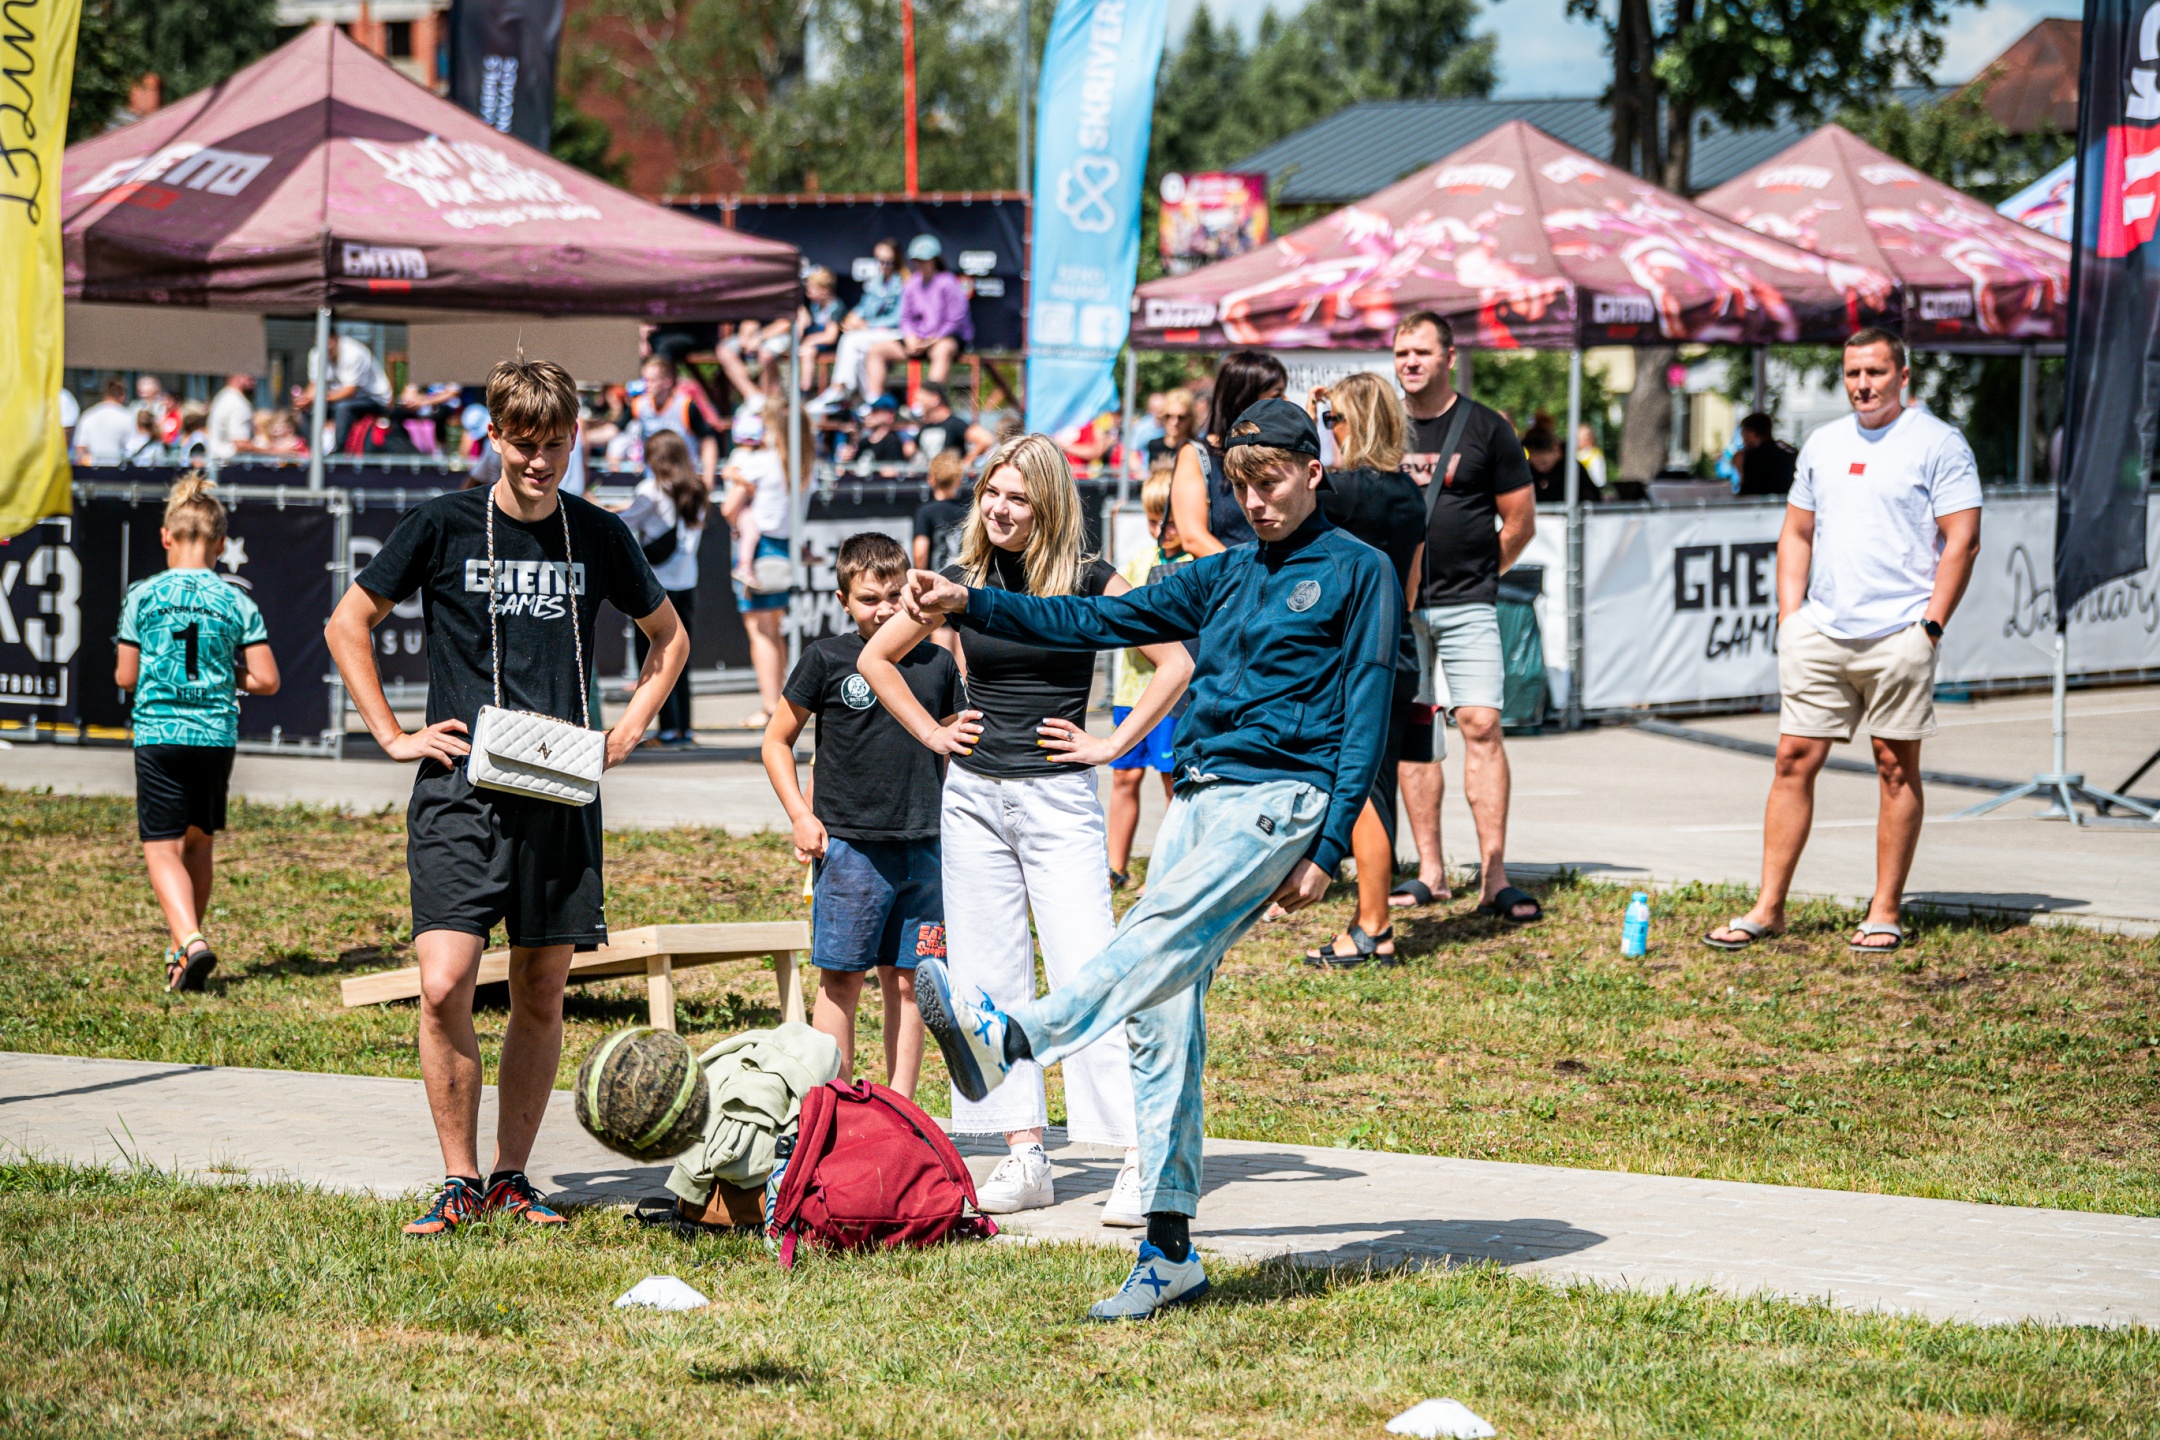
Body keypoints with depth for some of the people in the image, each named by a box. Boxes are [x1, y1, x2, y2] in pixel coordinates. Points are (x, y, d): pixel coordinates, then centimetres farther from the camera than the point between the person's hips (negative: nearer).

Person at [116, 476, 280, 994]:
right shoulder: (236, 602, 0)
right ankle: (183, 946, 30)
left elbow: (125, 678, 0)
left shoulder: (144, 596, -3)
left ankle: (191, 941, -25)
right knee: (200, 843, 20)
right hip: (216, 736, 2)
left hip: (159, 734, -2)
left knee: (162, 849, -2)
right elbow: (266, 681, -2)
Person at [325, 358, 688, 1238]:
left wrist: (628, 728, 11)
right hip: (459, 792, -3)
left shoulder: (599, 537, 8)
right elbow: (348, 624, 9)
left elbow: (668, 637, 24)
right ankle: (458, 1181, -2)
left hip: (561, 796, 3)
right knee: (444, 985, -14)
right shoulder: (443, 528, 0)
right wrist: (392, 735, 2)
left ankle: (511, 1175, 16)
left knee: (542, 994, 5)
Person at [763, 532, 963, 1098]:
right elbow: (776, 740, 7)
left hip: (921, 848, 3)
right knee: (842, 980, -2)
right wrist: (800, 816, -3)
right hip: (848, 845, -3)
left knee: (906, 980, 6)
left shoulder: (937, 664, 10)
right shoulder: (826, 659, 1)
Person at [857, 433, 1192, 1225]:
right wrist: (931, 732, 9)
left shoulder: (1088, 582, -4)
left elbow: (1176, 662, -5)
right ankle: (1022, 1155, 9)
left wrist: (1112, 744, -7)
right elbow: (875, 658, 18)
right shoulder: (962, 581, 5)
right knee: (991, 982, 4)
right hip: (974, 797, 4)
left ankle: (1142, 1159, -9)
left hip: (1058, 799, -4)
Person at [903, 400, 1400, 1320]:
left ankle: (1013, 1037, -58)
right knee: (1163, 1020, -3)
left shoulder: (1359, 573, 5)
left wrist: (1328, 850, -11)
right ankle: (1169, 1254, -2)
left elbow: (1366, 717, -2)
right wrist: (971, 606, 7)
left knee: (1164, 933, -31)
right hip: (1196, 798, 7)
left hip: (1280, 796, -7)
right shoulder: (1224, 578, 23)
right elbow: (1098, 621, 19)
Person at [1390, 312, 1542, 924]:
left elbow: (1520, 521, 6)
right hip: (1396, 606, 3)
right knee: (1412, 732, 3)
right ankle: (1430, 871, 9)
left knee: (1481, 725, -11)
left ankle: (1494, 878, -12)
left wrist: (1474, 576, 5)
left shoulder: (1486, 428, 2)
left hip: (1466, 607, -3)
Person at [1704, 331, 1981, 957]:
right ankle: (1768, 909, 6)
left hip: (1897, 636, -5)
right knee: (1794, 760, 2)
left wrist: (1930, 625, -12)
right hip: (1818, 634, 5)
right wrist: (1789, 619, 9)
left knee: (1896, 765, 0)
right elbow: (1797, 535, 20)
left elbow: (1962, 541, -6)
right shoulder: (1822, 445, 15)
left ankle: (1885, 914, 6)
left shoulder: (1938, 445, -2)